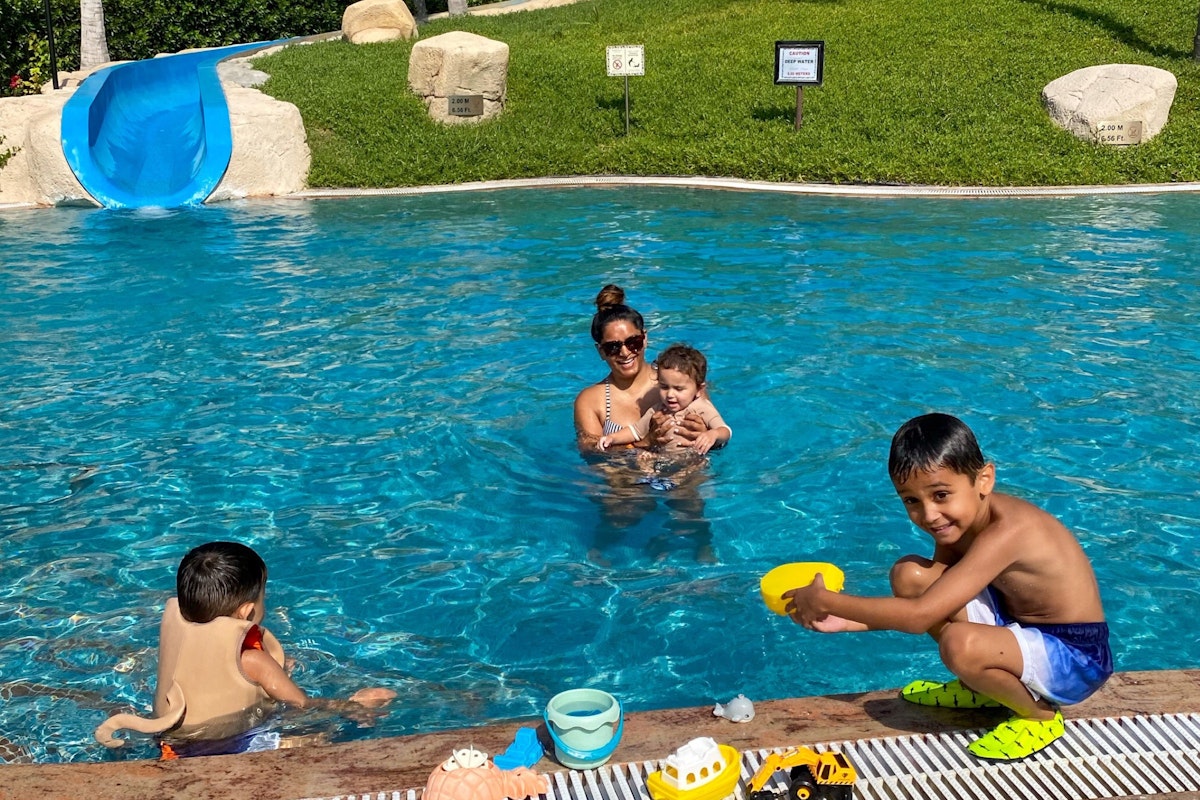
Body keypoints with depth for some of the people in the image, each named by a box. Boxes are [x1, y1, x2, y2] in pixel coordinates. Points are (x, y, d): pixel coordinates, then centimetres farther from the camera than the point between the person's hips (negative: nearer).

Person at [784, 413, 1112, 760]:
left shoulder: (1005, 532, -31)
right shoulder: (956, 522, -4)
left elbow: (920, 615, -35)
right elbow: (925, 603, -1)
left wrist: (827, 601, -27)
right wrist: (843, 620, -14)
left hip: (1077, 658, -8)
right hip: (1017, 625, 9)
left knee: (959, 642, -36)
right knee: (909, 575, -3)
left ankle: (1040, 714, -4)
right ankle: (981, 688, 14)